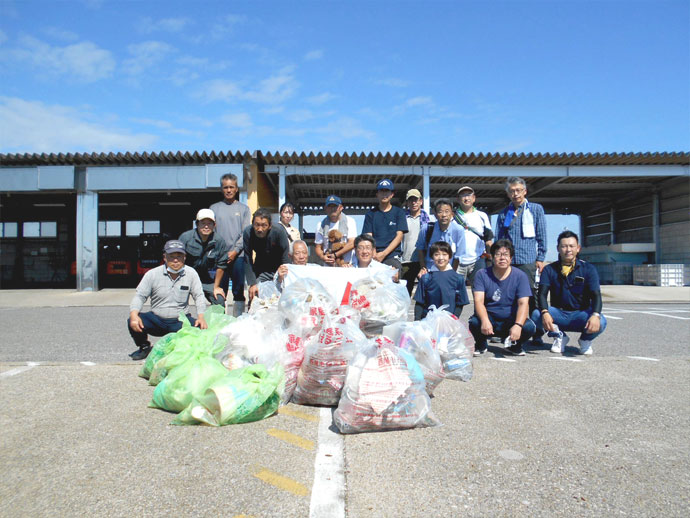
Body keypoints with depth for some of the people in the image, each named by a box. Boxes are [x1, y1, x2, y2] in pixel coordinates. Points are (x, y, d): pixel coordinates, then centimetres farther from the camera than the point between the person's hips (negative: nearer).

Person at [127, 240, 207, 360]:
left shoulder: (191, 273, -3)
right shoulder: (152, 274, -4)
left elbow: (199, 296, -1)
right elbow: (140, 296, -4)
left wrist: (201, 317, -17)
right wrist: (134, 315, -23)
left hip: (181, 321, 0)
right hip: (156, 319, 0)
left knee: (200, 328, -26)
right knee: (132, 322, -24)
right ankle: (144, 347, 9)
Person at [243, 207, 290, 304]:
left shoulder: (279, 233, -29)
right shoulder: (248, 233, -22)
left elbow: (285, 261, -25)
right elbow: (247, 260, -18)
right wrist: (252, 283, -26)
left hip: (278, 268, -2)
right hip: (260, 269, 2)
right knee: (254, 295, -3)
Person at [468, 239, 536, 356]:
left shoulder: (520, 276, -4)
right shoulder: (482, 274, -4)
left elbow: (523, 303, -14)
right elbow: (478, 301, -16)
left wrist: (518, 325, -34)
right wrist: (485, 321, -36)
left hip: (511, 320, 1)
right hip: (489, 317, -1)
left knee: (529, 327, -29)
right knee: (474, 322, -33)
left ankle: (514, 346, 7)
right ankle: (480, 345, 4)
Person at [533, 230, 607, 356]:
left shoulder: (588, 269, -2)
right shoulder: (549, 270, 0)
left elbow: (596, 295, -13)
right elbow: (542, 294, -12)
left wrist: (595, 315, -35)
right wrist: (545, 313, -34)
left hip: (581, 314, 0)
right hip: (558, 314, 1)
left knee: (600, 323, -33)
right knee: (536, 315, -30)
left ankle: (585, 340, 5)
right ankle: (559, 337, 2)